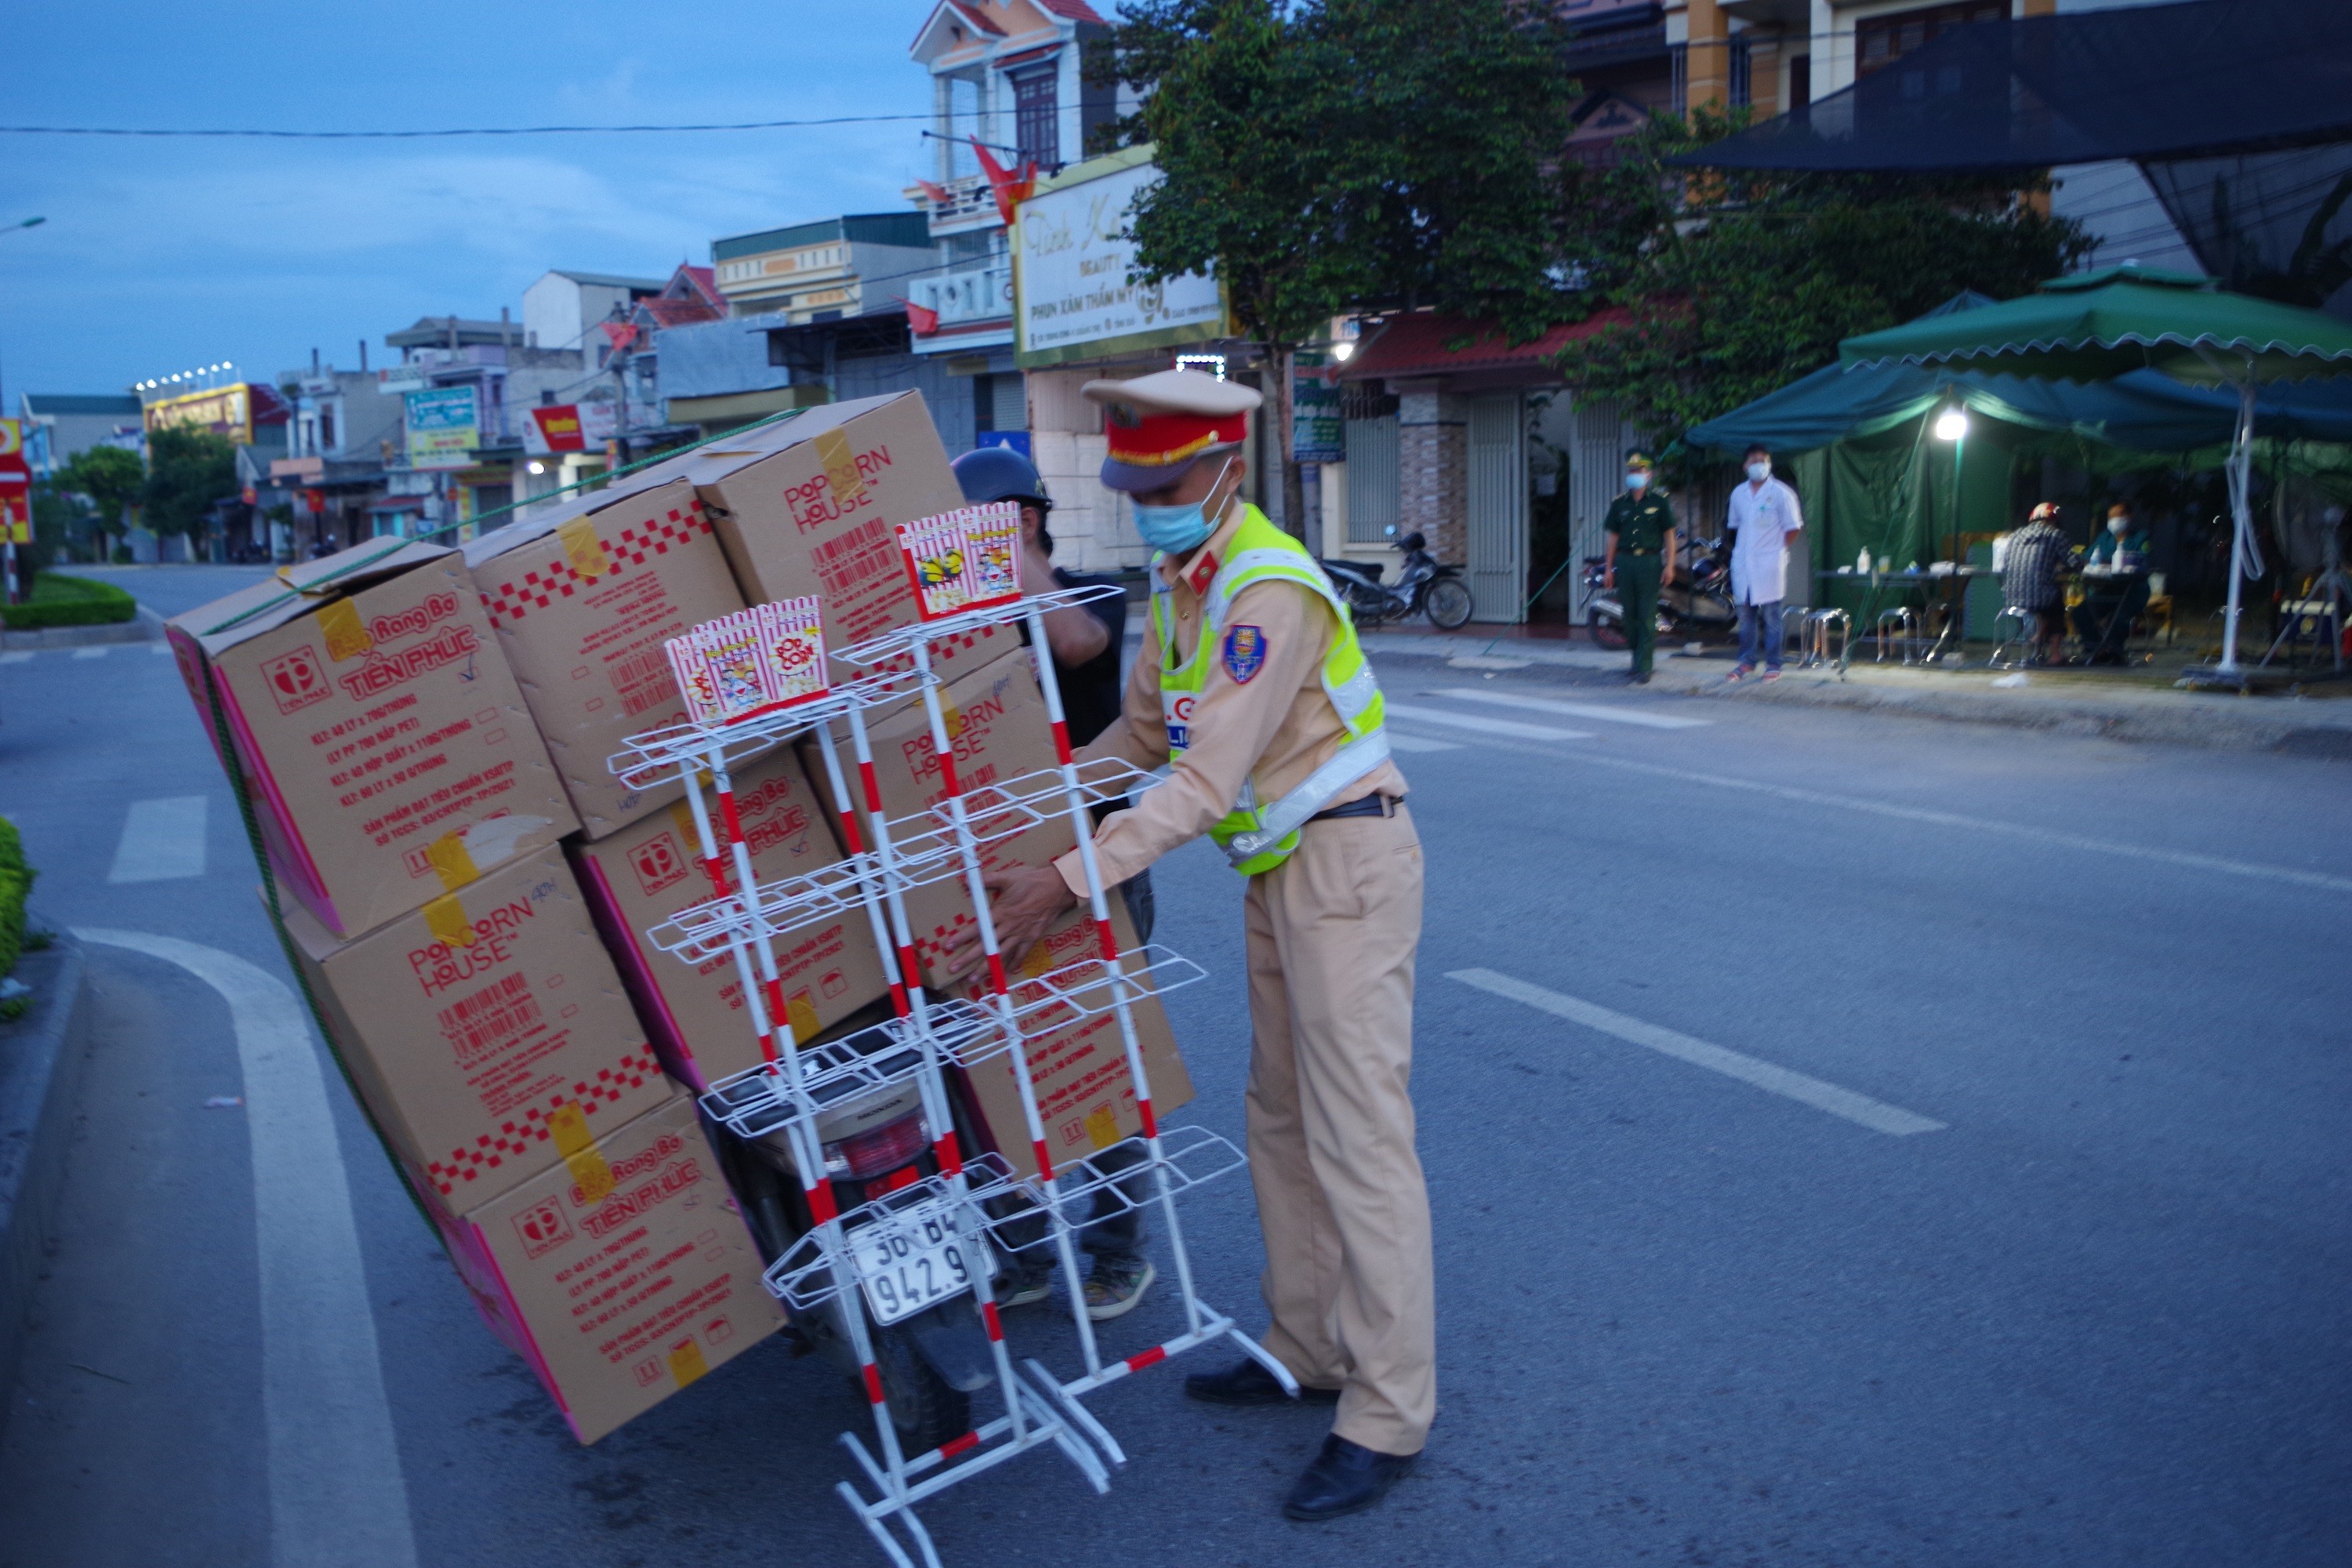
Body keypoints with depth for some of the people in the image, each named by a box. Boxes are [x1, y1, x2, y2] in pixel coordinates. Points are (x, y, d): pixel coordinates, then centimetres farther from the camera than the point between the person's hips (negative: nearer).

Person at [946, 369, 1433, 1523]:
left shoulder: (1269, 592, -23)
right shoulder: (1178, 581, 8)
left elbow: (1206, 784, -27)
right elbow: (1141, 732, 16)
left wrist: (1066, 882, -30)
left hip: (1344, 861, -10)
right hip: (1277, 866, 10)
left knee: (1358, 1137, -6)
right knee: (1281, 1120, 16)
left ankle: (1387, 1418, 3)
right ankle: (1307, 1351, 29)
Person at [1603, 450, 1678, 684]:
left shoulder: (1659, 502, 3)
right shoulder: (1619, 503, 11)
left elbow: (1669, 535, 2)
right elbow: (1613, 537, 13)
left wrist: (1669, 565, -6)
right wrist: (1608, 568, 8)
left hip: (1650, 561, -4)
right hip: (1625, 562, 4)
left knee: (1647, 616, -7)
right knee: (1630, 615, 6)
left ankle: (1643, 667, -8)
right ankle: (1640, 656, 21)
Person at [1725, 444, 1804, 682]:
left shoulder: (1781, 493, -5)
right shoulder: (1738, 493, 10)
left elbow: (1794, 528, -2)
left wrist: (1777, 549, -3)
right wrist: (1745, 547, 11)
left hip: (1769, 565, -5)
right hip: (1743, 563, 5)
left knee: (1771, 615, -2)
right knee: (1746, 615, 10)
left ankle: (1773, 664, 4)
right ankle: (1746, 662, 18)